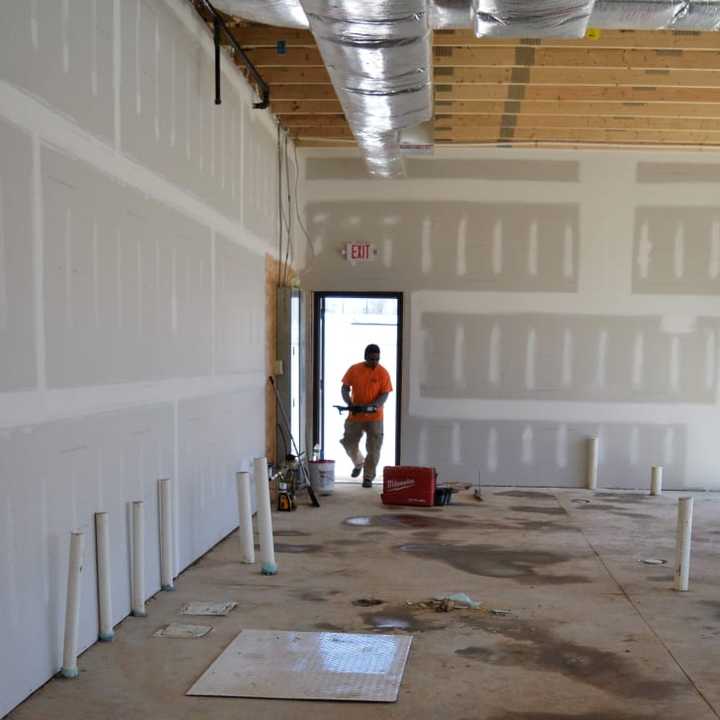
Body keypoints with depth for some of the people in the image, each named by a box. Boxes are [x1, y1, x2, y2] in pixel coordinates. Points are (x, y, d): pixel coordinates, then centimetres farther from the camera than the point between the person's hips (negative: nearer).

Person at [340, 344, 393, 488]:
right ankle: (358, 463, 40)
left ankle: (368, 477, 10)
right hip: (355, 416, 2)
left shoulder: (383, 373, -6)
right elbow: (345, 388, 2)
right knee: (349, 443, 11)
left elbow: (384, 394, -8)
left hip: (374, 417, -2)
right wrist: (349, 403, -16)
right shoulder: (354, 369, -2)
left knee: (373, 448, -1)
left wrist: (370, 406, -24)